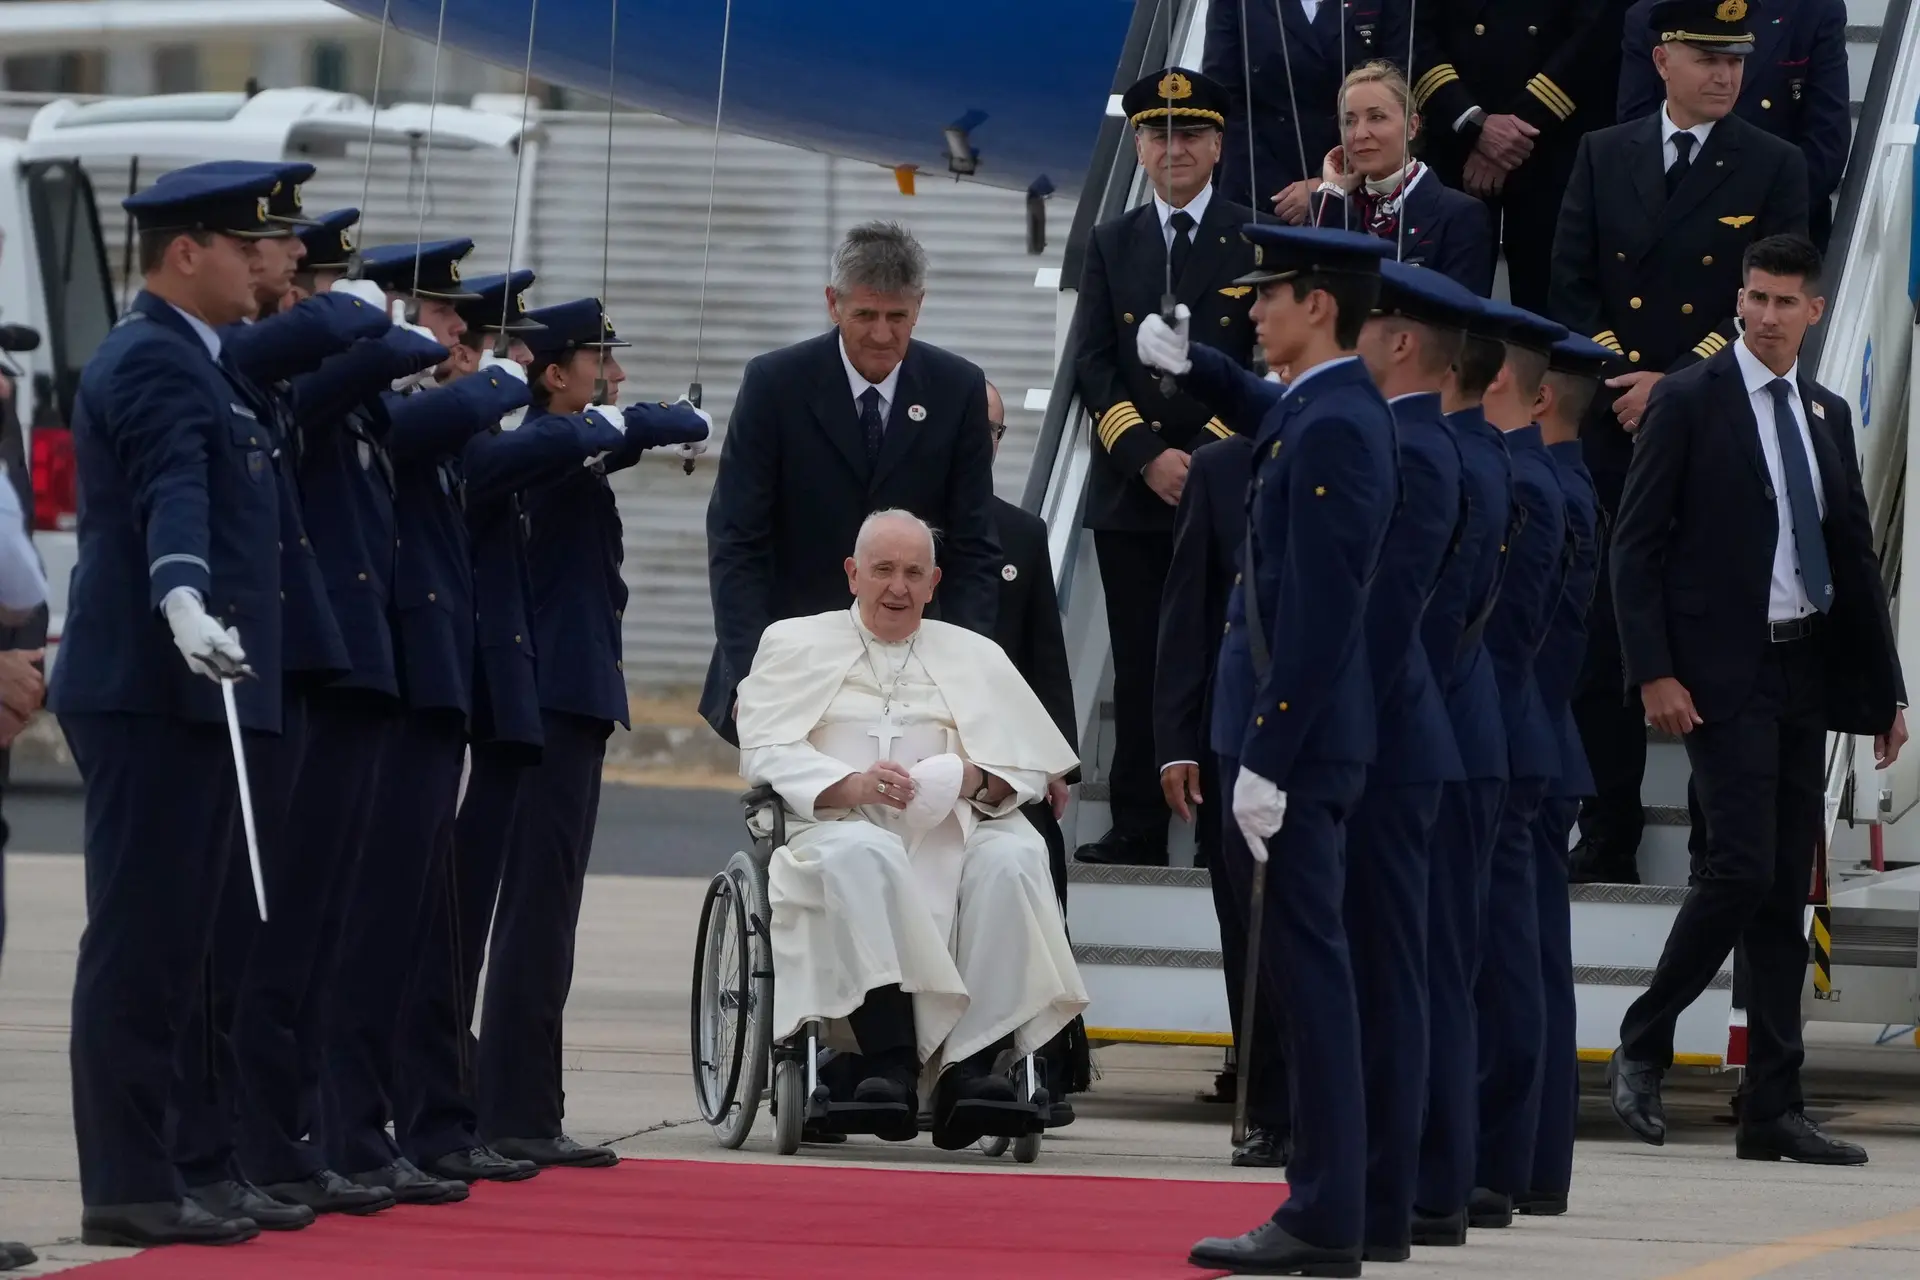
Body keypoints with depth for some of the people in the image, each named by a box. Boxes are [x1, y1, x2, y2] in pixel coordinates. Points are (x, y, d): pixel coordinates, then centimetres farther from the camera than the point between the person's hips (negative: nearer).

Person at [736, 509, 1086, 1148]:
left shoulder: (974, 656, 26)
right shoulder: (795, 645, 19)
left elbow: (1034, 761, 15)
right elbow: (764, 752, 3)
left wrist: (978, 780, -8)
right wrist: (849, 784, -15)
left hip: (951, 832, 2)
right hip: (841, 827, -2)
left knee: (1012, 856, -31)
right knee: (864, 854, -39)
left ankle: (969, 1066, -39)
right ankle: (890, 1061, -45)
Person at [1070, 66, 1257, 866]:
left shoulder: (1256, 245, 3)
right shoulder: (1112, 246, 12)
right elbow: (1092, 366, 5)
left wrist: (1212, 454, -12)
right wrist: (1147, 456, -8)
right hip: (1130, 491, 3)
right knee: (1139, 665, 3)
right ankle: (1138, 827, 4)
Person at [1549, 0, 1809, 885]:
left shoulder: (1774, 169, 3)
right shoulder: (1603, 156, 10)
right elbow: (1571, 285, 7)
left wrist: (1678, 382, -11)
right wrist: (1615, 375, -8)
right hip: (1613, 424, 2)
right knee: (1604, 641, 1)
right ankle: (1606, 838, 7)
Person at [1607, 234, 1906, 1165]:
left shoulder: (1828, 416, 15)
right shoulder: (1690, 401, -3)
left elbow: (1855, 557, 19)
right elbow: (1637, 545, -6)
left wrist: (1885, 689, 16)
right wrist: (1655, 673, -14)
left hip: (1805, 670, 6)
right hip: (1723, 676, -6)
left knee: (1787, 891, 5)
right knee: (1742, 869, -16)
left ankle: (1773, 1112, 6)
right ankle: (1642, 1045, 2)